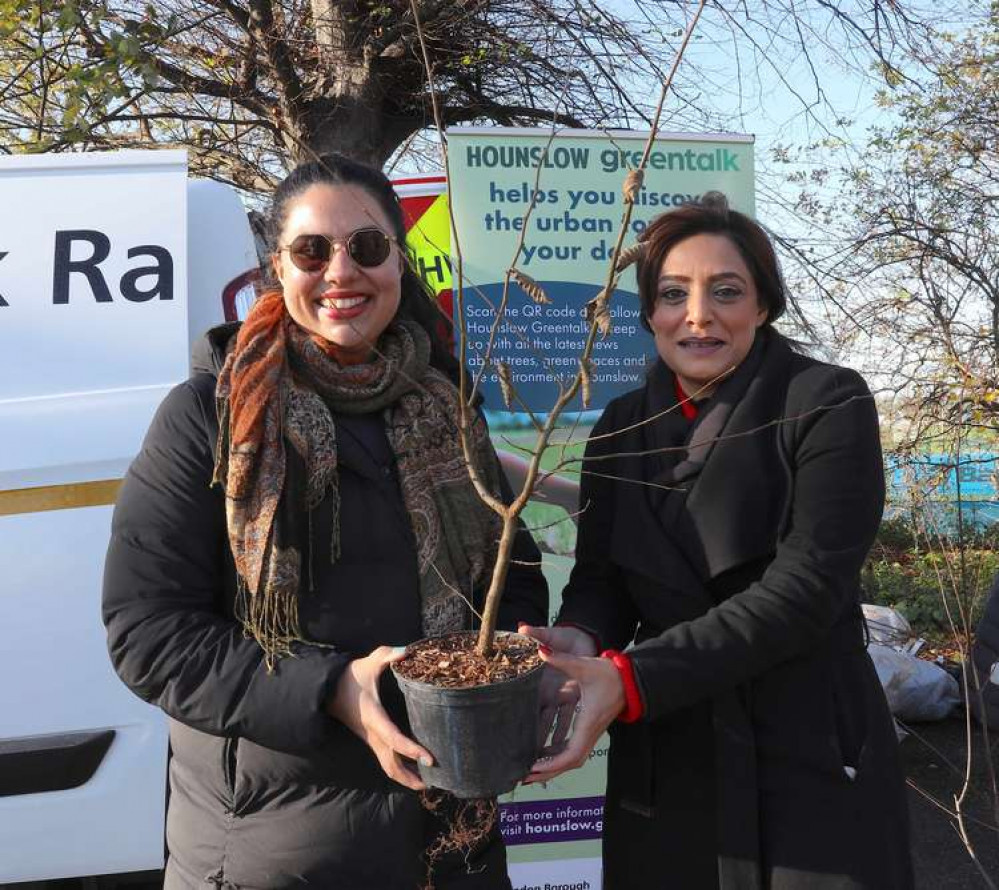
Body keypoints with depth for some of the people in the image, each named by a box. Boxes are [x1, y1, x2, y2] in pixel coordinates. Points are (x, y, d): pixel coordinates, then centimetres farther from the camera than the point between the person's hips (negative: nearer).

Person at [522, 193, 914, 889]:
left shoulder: (829, 406, -10)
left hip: (808, 757, -4)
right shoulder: (621, 428, 5)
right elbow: (600, 577, 3)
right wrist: (581, 641, -22)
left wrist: (631, 679, -28)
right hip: (662, 766, 4)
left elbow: (805, 586, -20)